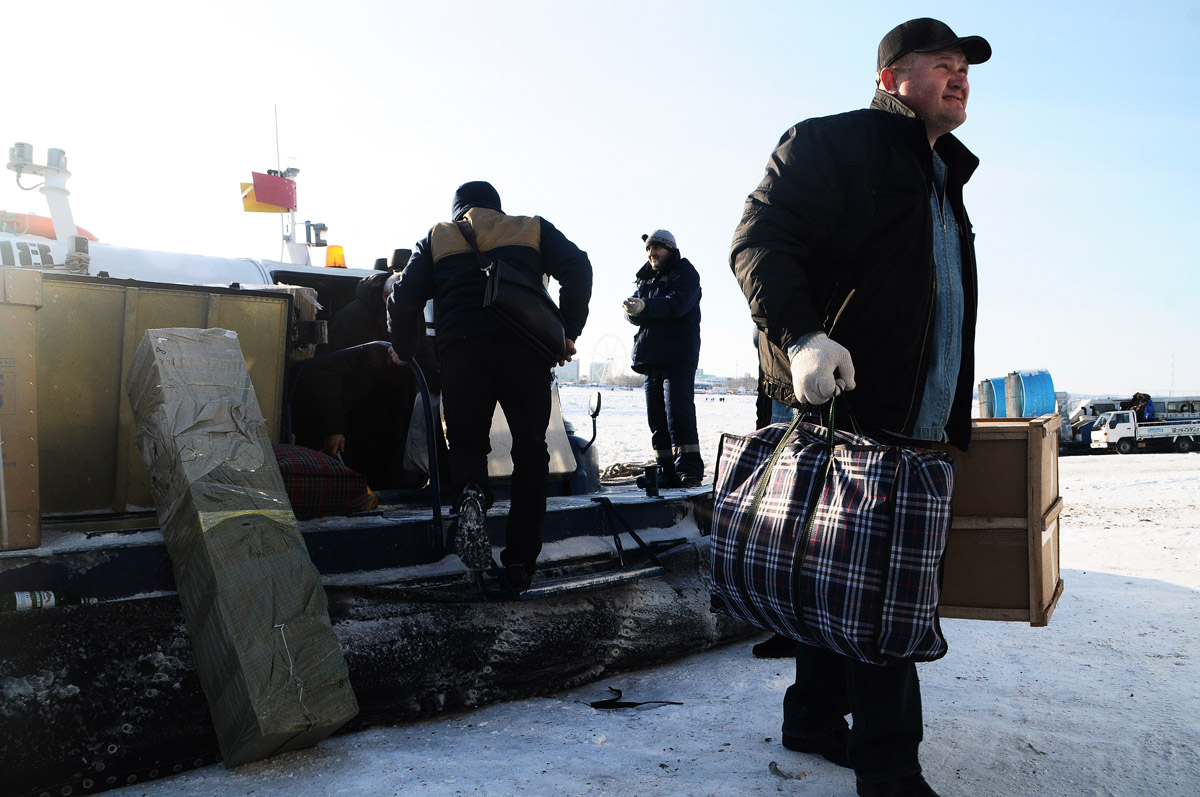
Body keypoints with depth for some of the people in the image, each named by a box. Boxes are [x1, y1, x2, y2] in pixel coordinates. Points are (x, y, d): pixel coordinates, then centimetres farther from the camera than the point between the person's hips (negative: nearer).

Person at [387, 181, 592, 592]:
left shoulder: (435, 238, 23)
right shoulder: (532, 228, 22)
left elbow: (405, 299, 13)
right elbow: (577, 268, 6)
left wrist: (403, 352, 27)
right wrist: (568, 332, 7)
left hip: (462, 351, 0)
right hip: (525, 350, 0)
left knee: (466, 442, 16)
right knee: (529, 451, 11)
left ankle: (470, 495, -20)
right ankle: (520, 563, 8)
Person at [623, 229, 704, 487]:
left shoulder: (685, 273, 2)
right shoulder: (645, 278, 22)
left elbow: (677, 303, -17)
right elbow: (632, 313, 8)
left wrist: (645, 306, -30)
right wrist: (633, 311, -16)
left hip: (678, 357, -7)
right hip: (650, 358, 7)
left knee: (678, 413, -15)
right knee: (657, 418, 4)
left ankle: (689, 470, -14)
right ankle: (668, 473, 7)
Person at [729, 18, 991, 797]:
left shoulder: (944, 179, 26)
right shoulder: (831, 143, -1)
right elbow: (760, 241, -13)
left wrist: (952, 423, 23)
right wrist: (800, 334, -29)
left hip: (919, 432, 9)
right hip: (845, 411, -9)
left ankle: (816, 720, 27)